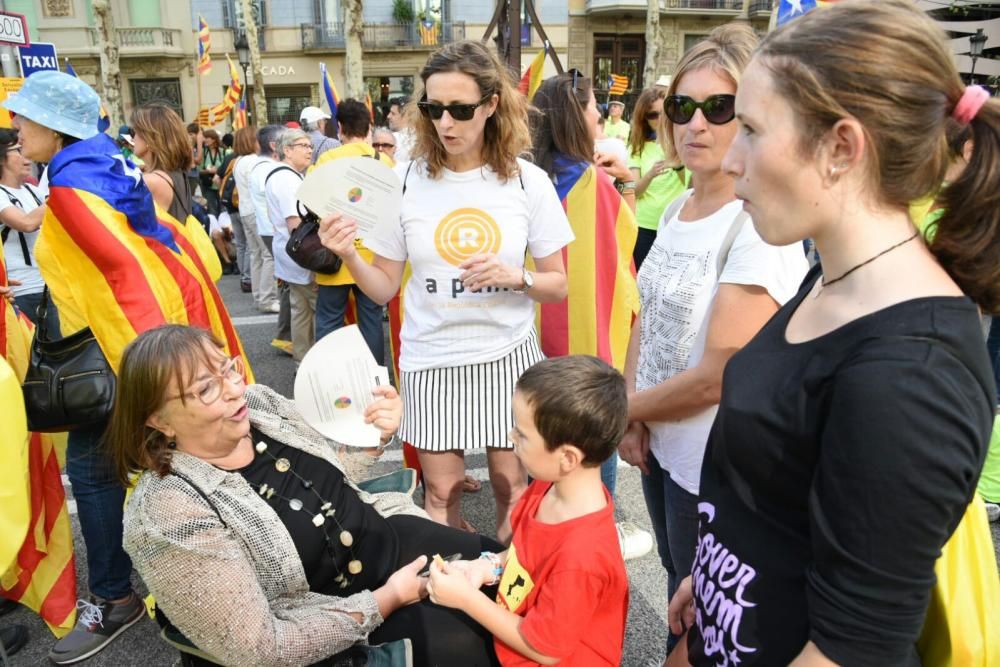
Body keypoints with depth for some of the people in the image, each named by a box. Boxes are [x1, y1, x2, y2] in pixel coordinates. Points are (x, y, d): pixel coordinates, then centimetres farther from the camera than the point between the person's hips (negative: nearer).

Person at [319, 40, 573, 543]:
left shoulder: (528, 182, -5)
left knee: (511, 484, 11)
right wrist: (349, 257, -19)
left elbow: (559, 285, 0)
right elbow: (385, 289, 0)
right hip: (432, 359, 0)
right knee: (442, 492, 10)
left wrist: (516, 277, -19)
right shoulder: (405, 181, -5)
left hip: (507, 355, 0)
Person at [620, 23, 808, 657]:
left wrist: (627, 407, -9)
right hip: (661, 445, 7)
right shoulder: (677, 209, 4)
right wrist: (632, 417, -3)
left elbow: (720, 375, -24)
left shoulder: (760, 224, -22)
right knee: (679, 589, 26)